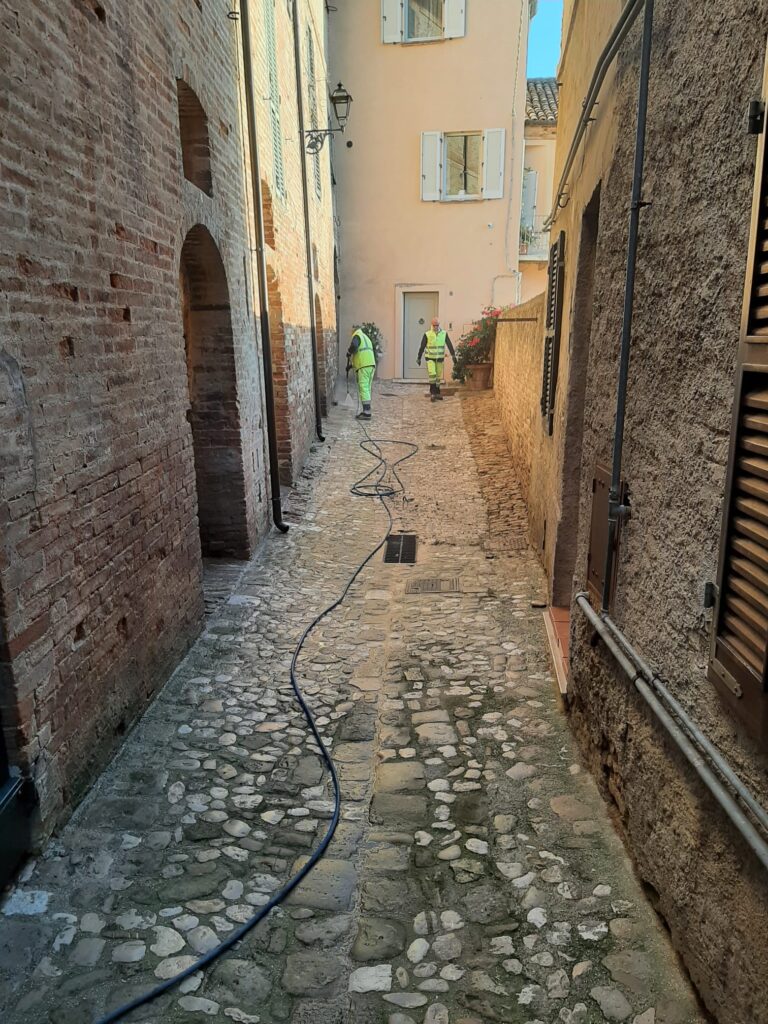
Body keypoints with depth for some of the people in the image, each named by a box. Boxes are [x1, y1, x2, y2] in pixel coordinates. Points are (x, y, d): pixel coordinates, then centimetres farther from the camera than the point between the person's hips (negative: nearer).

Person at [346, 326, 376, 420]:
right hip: (371, 365, 9)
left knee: (364, 389, -11)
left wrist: (349, 352, -2)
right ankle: (366, 411, 12)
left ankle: (367, 412, -17)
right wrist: (351, 365, 32)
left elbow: (354, 345, -23)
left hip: (364, 366, -9)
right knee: (366, 389, 11)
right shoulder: (367, 339, 28)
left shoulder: (357, 336, 1)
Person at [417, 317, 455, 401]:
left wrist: (453, 355, -12)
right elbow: (422, 347, -1)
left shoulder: (444, 334, 1)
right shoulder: (427, 335, -5)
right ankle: (432, 392, -11)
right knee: (432, 374, -19)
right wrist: (419, 358, 2)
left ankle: (437, 393, 19)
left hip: (440, 358, 3)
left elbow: (449, 345, -2)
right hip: (430, 358, -3)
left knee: (438, 376, 9)